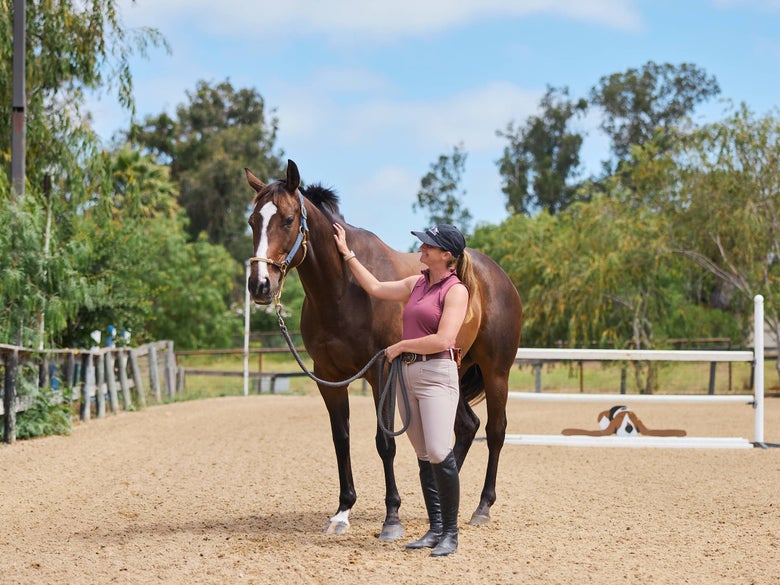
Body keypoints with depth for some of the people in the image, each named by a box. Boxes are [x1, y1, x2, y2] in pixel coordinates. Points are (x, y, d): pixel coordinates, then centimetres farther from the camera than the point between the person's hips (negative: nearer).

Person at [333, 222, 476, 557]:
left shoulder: (456, 290, -8)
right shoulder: (417, 283, 15)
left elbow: (443, 340, -17)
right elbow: (375, 288, 23)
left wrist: (400, 346, -8)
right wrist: (346, 253, 24)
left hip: (437, 373, -8)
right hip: (406, 374, 8)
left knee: (439, 452, -17)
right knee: (423, 456, 8)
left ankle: (451, 532, -8)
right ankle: (435, 529, 12)